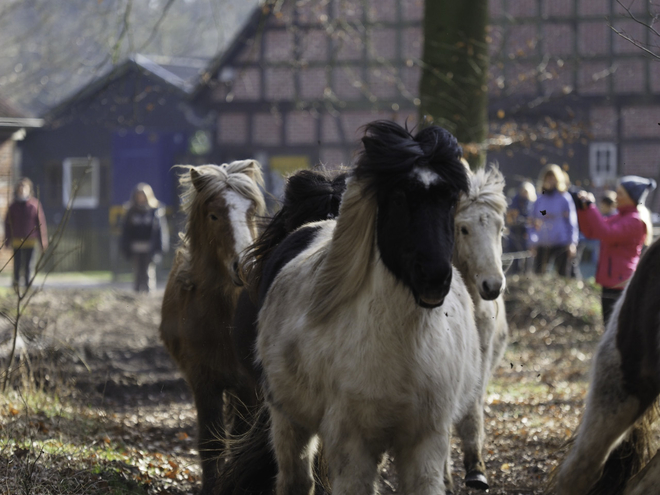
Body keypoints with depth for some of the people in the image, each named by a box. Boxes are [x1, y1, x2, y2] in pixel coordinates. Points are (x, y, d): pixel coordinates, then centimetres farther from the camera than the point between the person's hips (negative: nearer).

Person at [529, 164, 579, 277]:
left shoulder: (564, 199, 2)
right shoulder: (539, 200, 12)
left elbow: (572, 222, 2)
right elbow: (534, 223, 18)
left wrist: (572, 243, -5)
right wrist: (533, 242, 10)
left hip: (561, 244, -4)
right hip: (542, 245, 4)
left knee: (562, 275, -4)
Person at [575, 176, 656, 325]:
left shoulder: (635, 221, -15)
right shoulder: (619, 217, 15)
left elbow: (607, 234, -27)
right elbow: (590, 232, 19)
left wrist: (590, 207, -20)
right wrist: (583, 208, 5)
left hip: (620, 286, -10)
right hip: (611, 284, 10)